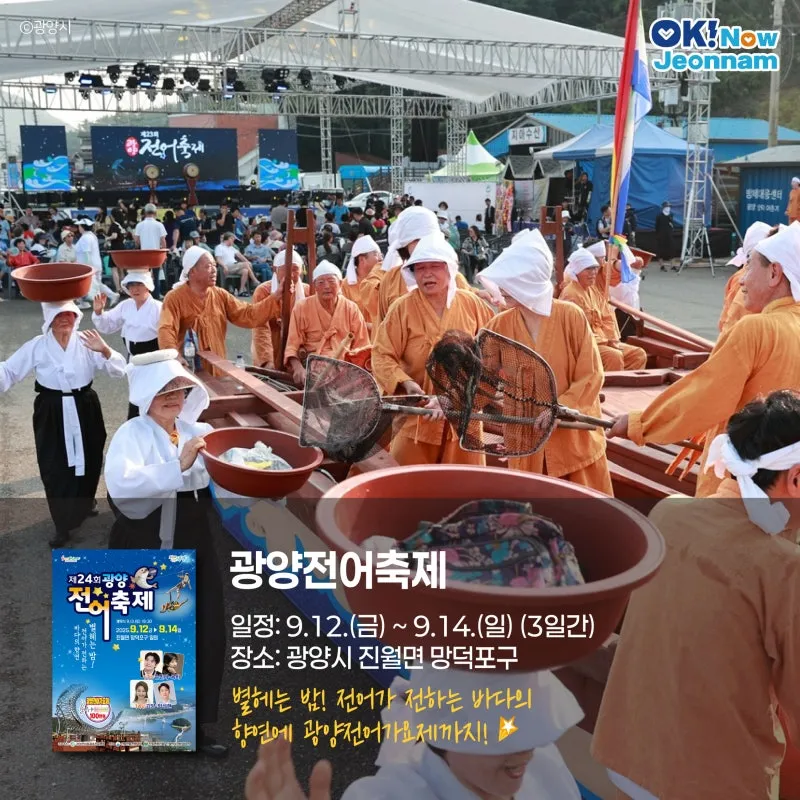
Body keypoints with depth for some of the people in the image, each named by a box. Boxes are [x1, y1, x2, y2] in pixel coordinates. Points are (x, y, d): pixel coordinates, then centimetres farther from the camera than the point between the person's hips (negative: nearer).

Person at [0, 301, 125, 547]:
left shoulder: (86, 343, -4)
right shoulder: (37, 346, -4)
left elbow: (118, 370, -10)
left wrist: (105, 351, -29)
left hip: (84, 410, 1)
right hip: (52, 413, -1)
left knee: (88, 461, 14)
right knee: (55, 468, 0)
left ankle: (83, 504, 45)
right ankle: (63, 523, 15)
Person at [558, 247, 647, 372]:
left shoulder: (594, 289, 12)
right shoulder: (571, 294, -15)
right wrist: (603, 341, -17)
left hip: (603, 341, 9)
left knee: (639, 354, -1)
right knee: (614, 356, -30)